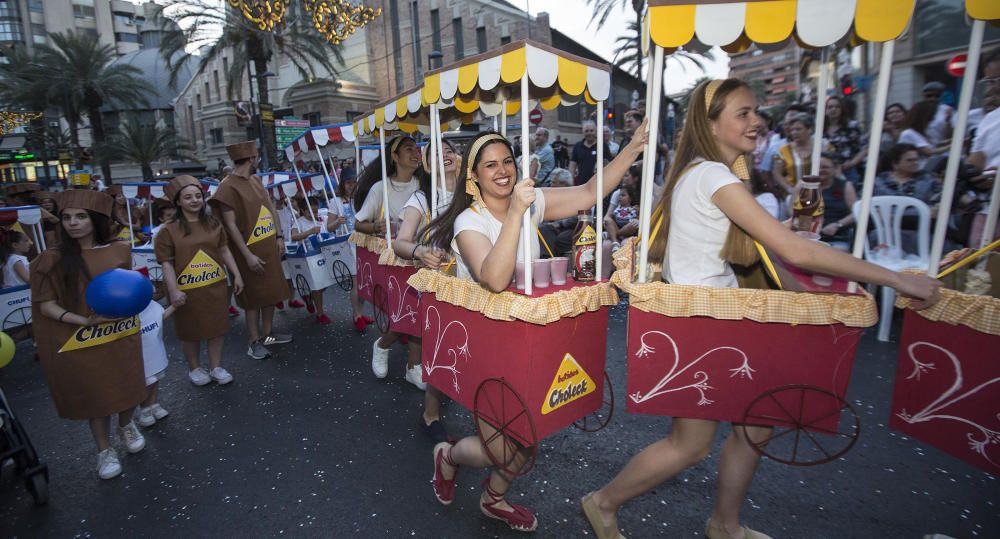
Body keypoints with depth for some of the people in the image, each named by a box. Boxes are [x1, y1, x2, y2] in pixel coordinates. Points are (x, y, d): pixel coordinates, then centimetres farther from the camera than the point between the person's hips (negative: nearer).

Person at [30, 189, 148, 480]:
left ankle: (127, 425, 46)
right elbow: (46, 304, -8)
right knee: (95, 395, 11)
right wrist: (84, 321, -22)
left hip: (122, 335, 2)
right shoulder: (52, 260, -10)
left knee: (127, 387, 16)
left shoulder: (120, 250, -3)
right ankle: (104, 449, 31)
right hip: (81, 341, -2)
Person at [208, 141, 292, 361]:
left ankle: (267, 333, 28)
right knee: (253, 296, 3)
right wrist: (247, 255, -19)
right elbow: (231, 225, -17)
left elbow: (270, 209, 15)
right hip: (251, 251, -7)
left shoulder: (256, 180, 9)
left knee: (271, 291, 14)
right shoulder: (228, 187, -15)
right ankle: (255, 342, 15)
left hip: (269, 247, 8)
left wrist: (278, 237, 9)